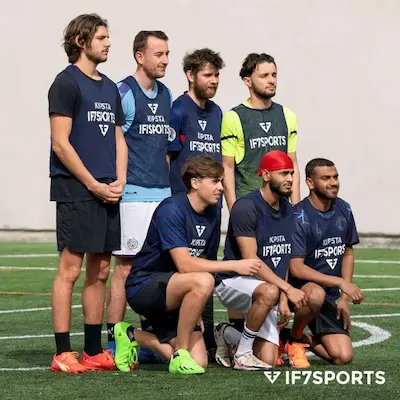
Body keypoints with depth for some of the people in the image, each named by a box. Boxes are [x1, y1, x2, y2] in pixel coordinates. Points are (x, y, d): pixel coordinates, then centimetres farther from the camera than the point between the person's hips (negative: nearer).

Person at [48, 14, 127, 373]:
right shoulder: (67, 83, -5)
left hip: (107, 193, 8)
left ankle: (94, 351, 14)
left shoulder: (110, 88, 18)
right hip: (75, 191, -8)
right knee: (70, 269, -8)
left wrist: (119, 182, 3)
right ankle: (63, 353, -6)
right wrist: (94, 185, -13)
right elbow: (61, 143, -11)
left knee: (100, 271, 8)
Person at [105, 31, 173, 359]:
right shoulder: (123, 93, -7)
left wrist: (171, 184, 17)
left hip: (163, 194, 7)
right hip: (133, 194, -7)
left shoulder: (165, 95, 16)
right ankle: (115, 342, -2)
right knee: (125, 267, -6)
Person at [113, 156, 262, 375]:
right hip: (143, 288, -8)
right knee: (203, 281, -35)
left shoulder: (211, 215, 7)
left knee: (199, 363, -5)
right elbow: (185, 265, -26)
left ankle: (133, 336, 17)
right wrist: (235, 265, -25)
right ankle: (180, 356, -20)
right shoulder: (171, 210, -18)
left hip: (172, 297, 8)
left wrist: (196, 312, 5)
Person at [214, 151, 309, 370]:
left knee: (269, 361, -6)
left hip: (266, 285, 7)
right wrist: (288, 289, -27)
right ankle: (242, 354, -22)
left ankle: (228, 336, 23)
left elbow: (282, 259, 12)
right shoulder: (246, 208, -17)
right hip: (233, 281, -7)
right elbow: (251, 261, -22)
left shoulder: (287, 211, 9)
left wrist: (283, 299, -1)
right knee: (269, 292, -41)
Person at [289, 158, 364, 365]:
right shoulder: (299, 217, -16)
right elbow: (296, 268, -21)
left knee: (343, 357, -11)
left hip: (329, 297, 5)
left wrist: (344, 298, 7)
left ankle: (305, 339, 19)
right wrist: (341, 282, -26)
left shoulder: (343, 210, 5)